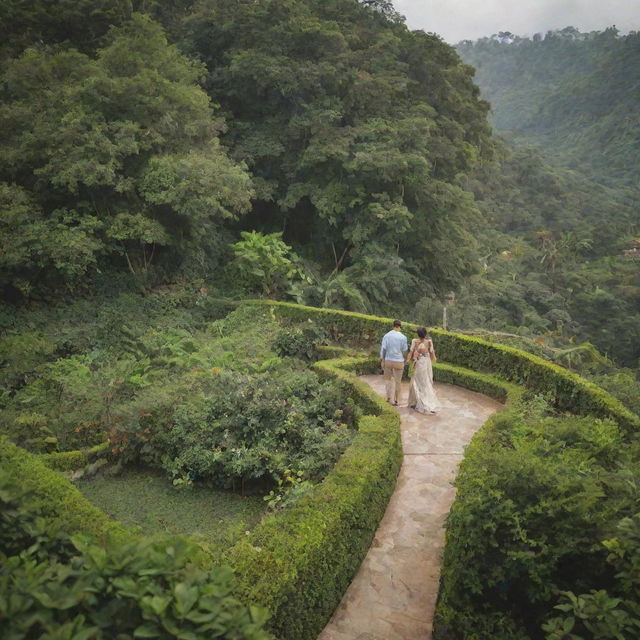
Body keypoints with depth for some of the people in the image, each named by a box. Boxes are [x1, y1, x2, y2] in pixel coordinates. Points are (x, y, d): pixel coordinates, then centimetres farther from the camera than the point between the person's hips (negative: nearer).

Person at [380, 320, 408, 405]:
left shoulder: (386, 336, -6)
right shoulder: (403, 337, -10)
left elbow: (383, 349, -7)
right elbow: (405, 350, -2)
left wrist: (382, 361, 1)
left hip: (388, 361, 2)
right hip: (399, 362, -2)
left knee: (387, 379, 20)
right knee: (397, 381, 10)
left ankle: (389, 397, 15)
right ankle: (395, 400, 15)